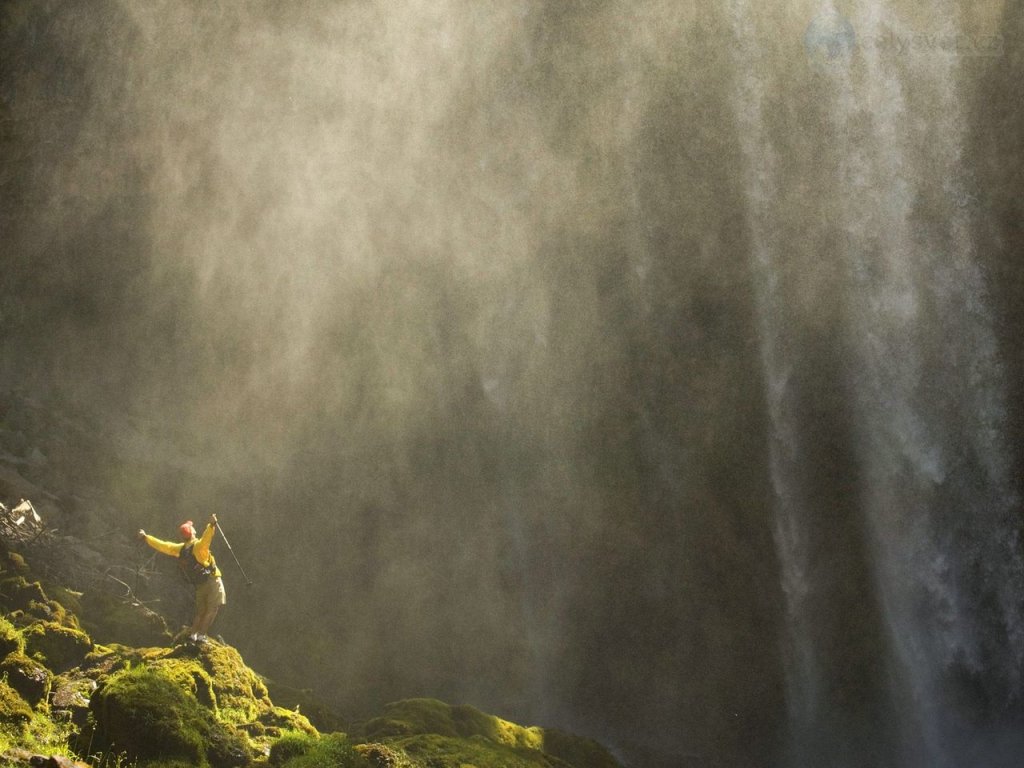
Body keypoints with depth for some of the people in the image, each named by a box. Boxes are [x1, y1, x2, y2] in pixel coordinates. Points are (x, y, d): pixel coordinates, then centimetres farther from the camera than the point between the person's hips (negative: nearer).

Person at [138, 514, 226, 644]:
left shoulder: (180, 549, 3)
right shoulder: (198, 546, -14)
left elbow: (162, 545, 10)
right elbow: (206, 539, -38)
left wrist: (145, 537, 21)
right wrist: (211, 525, -51)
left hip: (199, 586, 6)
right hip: (212, 581, -6)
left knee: (200, 611, 18)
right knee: (212, 608, -5)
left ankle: (193, 633, 7)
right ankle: (201, 634, -13)